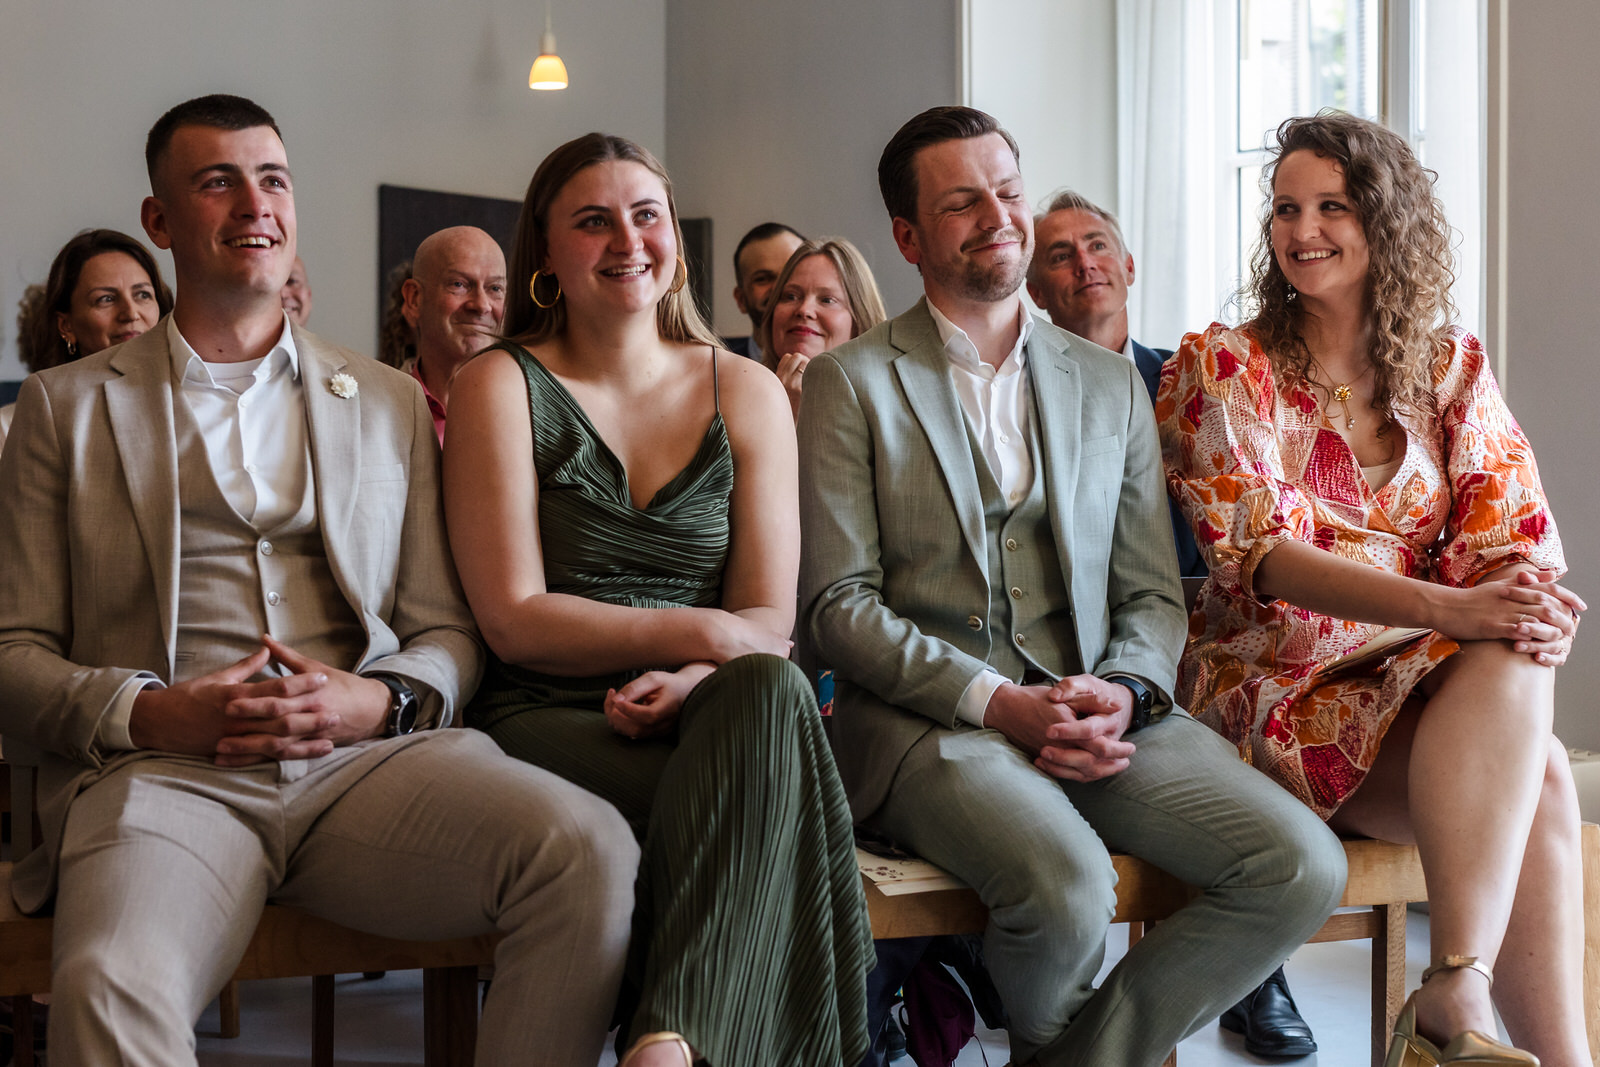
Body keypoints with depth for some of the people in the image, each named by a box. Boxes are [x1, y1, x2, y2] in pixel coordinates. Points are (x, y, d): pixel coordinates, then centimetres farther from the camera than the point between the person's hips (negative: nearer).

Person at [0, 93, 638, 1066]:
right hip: (159, 768, -2)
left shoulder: (393, 402, 22)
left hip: (369, 757, 3)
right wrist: (149, 712, -10)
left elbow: (451, 629, 18)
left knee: (591, 850, -28)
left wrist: (379, 701, -5)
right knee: (108, 989, -38)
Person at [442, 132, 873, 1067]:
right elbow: (514, 619, -4)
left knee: (769, 694, -35)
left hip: (703, 720, 3)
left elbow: (769, 622, 5)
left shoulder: (747, 393, 14)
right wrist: (705, 632, -13)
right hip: (549, 722, -3)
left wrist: (696, 684, -18)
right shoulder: (502, 387, 6)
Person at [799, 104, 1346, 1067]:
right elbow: (838, 604, -3)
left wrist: (1124, 693, -8)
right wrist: (996, 702, -15)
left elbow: (1152, 593, 15)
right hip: (924, 716, -4)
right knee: (1068, 886, -32)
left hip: (1093, 712, 4)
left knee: (1302, 868, -18)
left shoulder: (1111, 385, 18)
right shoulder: (852, 384, 5)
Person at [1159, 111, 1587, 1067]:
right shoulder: (1220, 369, 0)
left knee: (1518, 652, -31)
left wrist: (1537, 606, -23)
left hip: (1431, 679, 4)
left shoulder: (1451, 367, 12)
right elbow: (1258, 556, -14)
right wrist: (1448, 609, -29)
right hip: (1276, 690, -4)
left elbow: (1510, 541, 4)